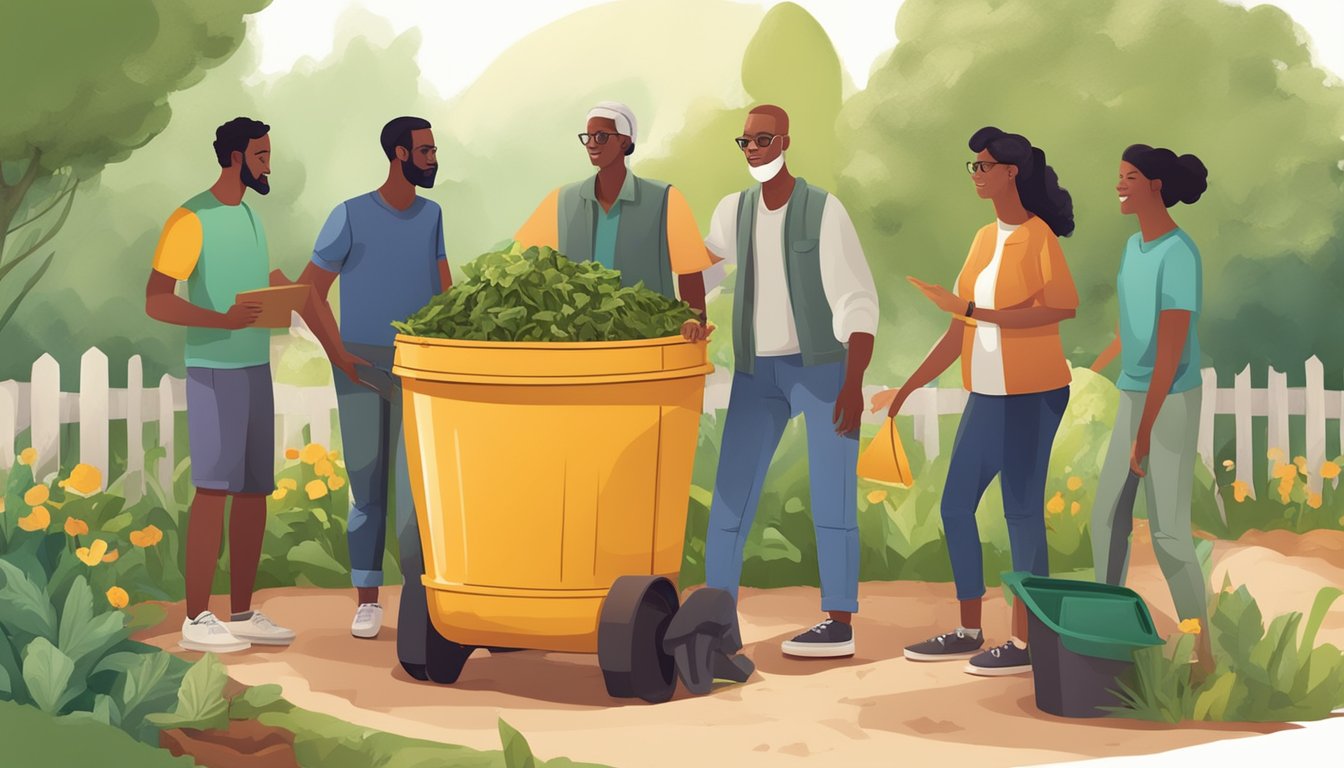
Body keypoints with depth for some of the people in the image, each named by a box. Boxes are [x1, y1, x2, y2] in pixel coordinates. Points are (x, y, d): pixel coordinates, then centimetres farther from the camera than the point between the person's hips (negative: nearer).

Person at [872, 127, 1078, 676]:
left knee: (1022, 511, -3)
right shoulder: (985, 239, 12)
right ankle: (969, 633, 21)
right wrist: (904, 391, 13)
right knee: (955, 505, 11)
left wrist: (973, 311, -21)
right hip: (986, 395, 8)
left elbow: (1060, 308, -21)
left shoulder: (1036, 235, -10)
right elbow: (960, 332, 13)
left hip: (1030, 394, -8)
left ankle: (1025, 643, 5)